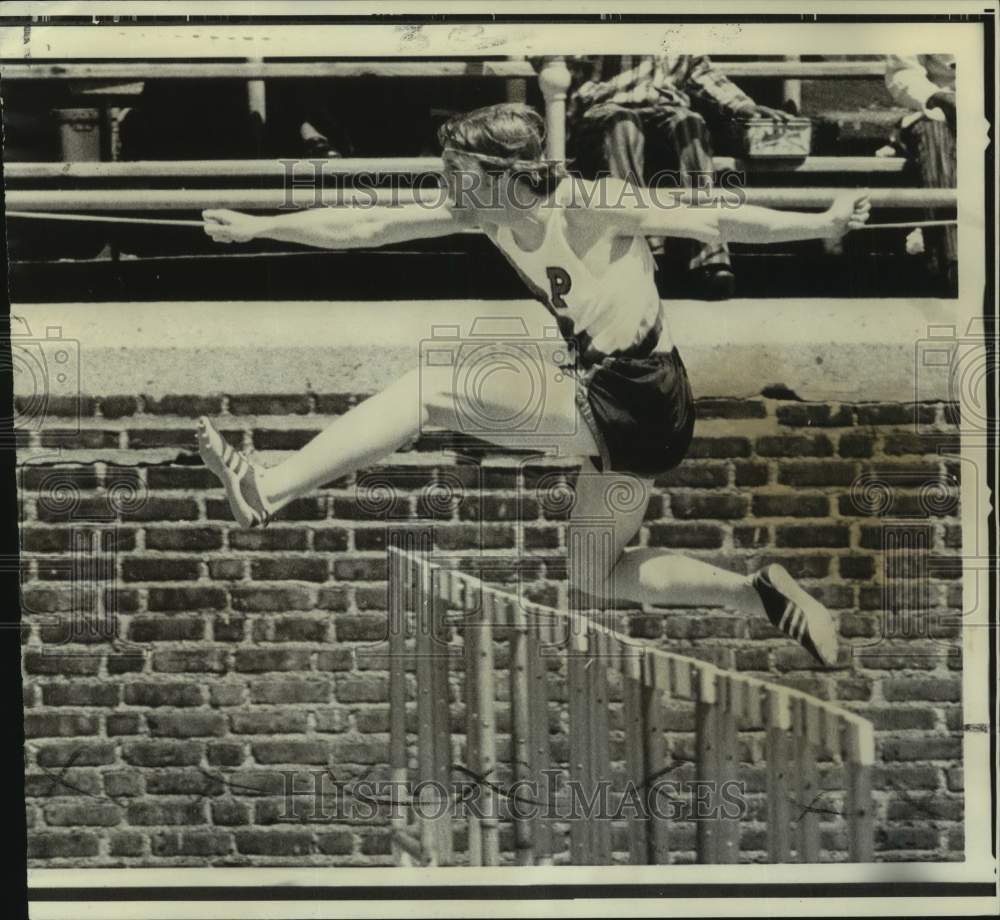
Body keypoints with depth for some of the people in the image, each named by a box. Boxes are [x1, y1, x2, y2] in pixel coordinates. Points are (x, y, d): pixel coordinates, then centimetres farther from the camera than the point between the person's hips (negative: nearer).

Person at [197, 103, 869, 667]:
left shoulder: (590, 207, -16)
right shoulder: (486, 216, 4)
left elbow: (717, 222, -14)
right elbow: (367, 227, 8)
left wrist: (826, 223, -19)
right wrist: (259, 227, 10)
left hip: (640, 407, -9)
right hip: (605, 408, 9)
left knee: (433, 391, -15)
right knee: (594, 574, 23)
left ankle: (267, 492, -10)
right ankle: (763, 593, 26)